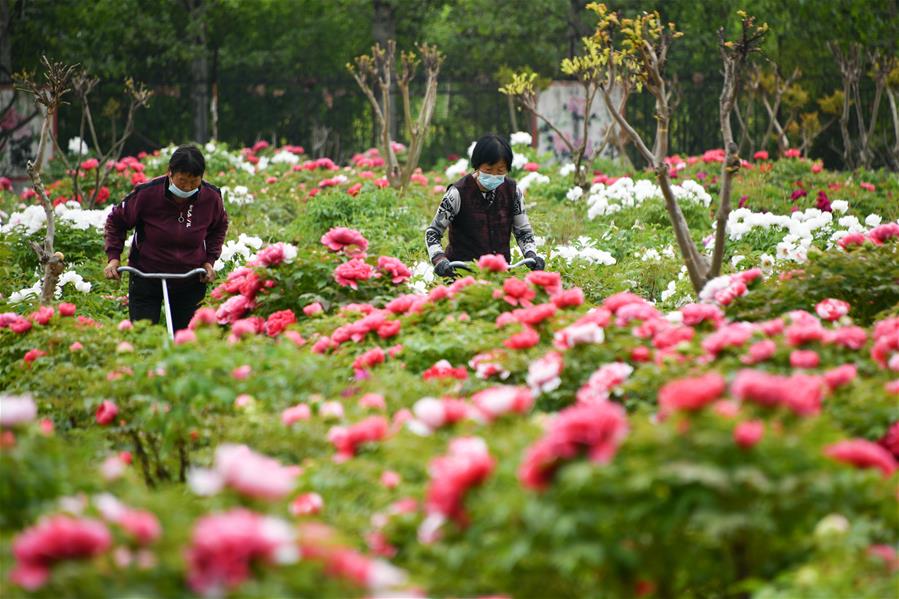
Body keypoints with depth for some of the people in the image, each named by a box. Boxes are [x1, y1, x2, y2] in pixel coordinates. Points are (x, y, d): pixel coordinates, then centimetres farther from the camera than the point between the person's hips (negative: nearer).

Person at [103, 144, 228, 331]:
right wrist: (113, 256, -9)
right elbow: (116, 221, 1)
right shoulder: (147, 193, -17)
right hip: (146, 278, -2)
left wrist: (210, 259, 1)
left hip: (190, 282, 2)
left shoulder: (211, 197, -11)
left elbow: (219, 227, 13)